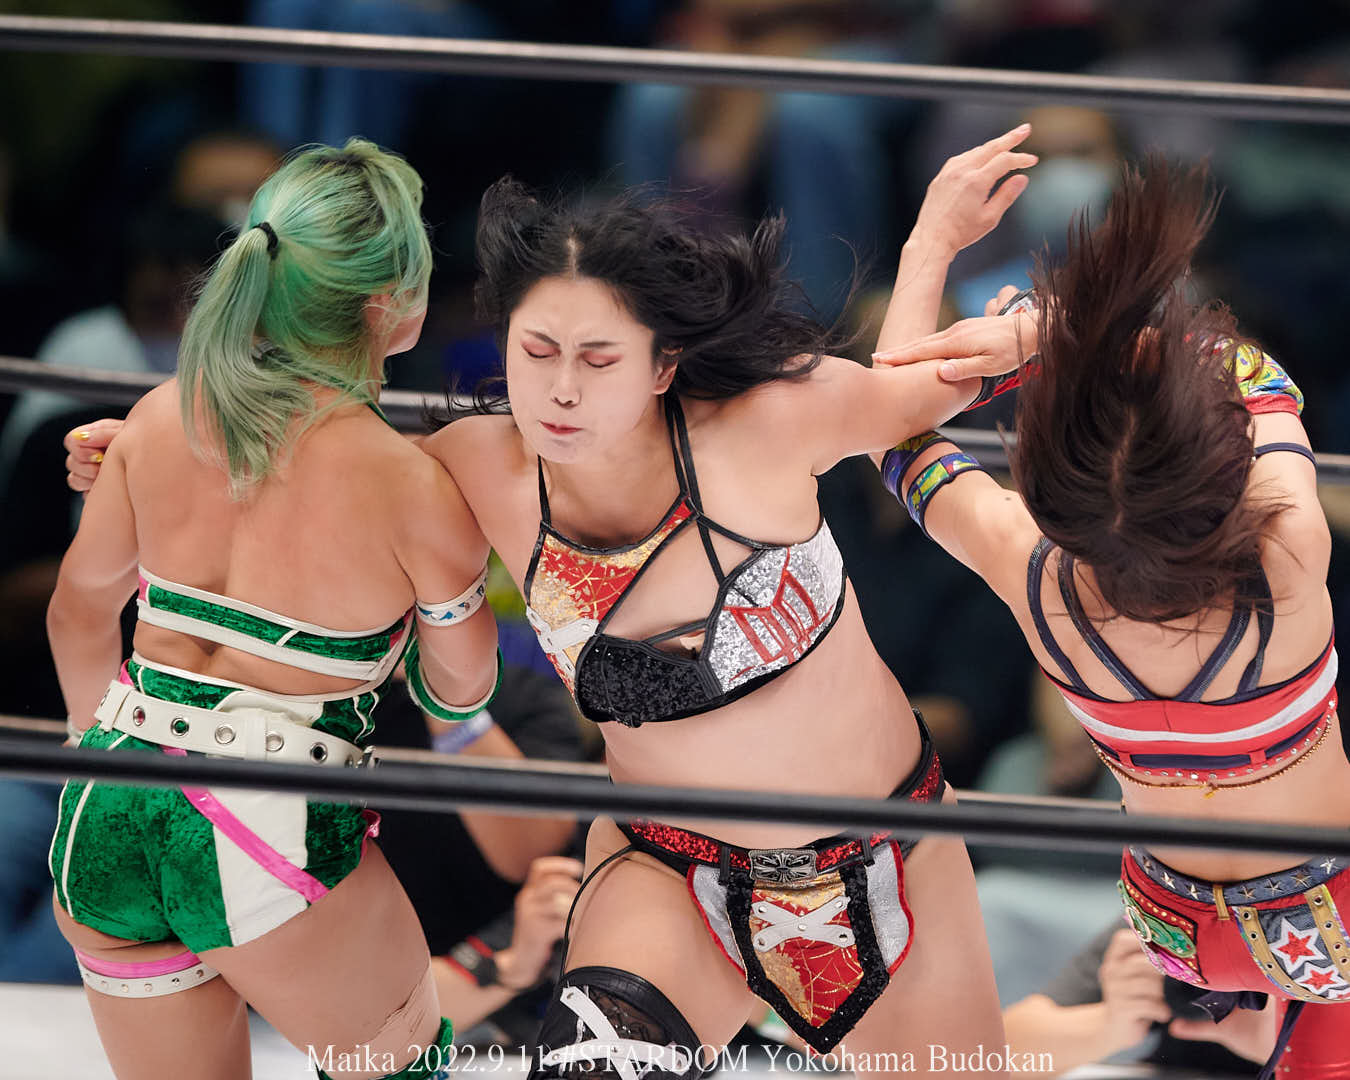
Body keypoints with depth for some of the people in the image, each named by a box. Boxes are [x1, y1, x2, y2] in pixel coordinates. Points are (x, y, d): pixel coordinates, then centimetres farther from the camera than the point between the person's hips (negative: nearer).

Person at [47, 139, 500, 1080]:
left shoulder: (162, 419, 4)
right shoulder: (412, 488, -9)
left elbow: (79, 615, 18)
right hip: (273, 840, -5)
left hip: (103, 825, 5)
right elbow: (460, 692, 7)